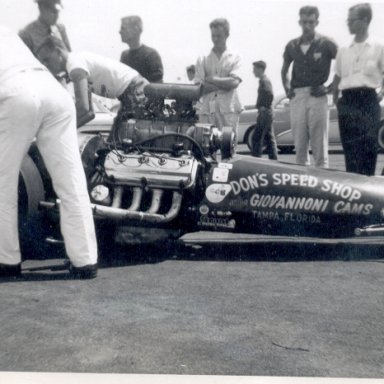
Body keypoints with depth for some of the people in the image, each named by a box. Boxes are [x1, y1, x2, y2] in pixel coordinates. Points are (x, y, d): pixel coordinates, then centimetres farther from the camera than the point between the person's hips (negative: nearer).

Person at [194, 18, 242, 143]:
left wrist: (211, 79, -2)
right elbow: (199, 87, 0)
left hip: (228, 110, -1)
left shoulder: (234, 58, 11)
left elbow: (234, 82, -5)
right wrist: (225, 84, -5)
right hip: (207, 110, 1)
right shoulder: (203, 60, 13)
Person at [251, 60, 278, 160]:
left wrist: (264, 107, -19)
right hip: (267, 114, 10)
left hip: (264, 114, -10)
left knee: (256, 137, -8)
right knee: (269, 138, 10)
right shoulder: (264, 80, 18)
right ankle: (273, 159, 12)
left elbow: (270, 95, -26)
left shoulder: (264, 81, -12)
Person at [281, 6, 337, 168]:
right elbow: (284, 70, 24)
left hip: (317, 96, -4)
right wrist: (286, 87, 12)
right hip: (297, 97, 4)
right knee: (299, 146, 6)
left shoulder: (326, 44, -1)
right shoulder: (292, 46, 10)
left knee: (319, 146, -3)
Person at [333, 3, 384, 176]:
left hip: (368, 100, -3)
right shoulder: (343, 51, 15)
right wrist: (335, 98, 9)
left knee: (368, 145, -8)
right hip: (347, 102, 3)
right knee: (349, 147, 0)